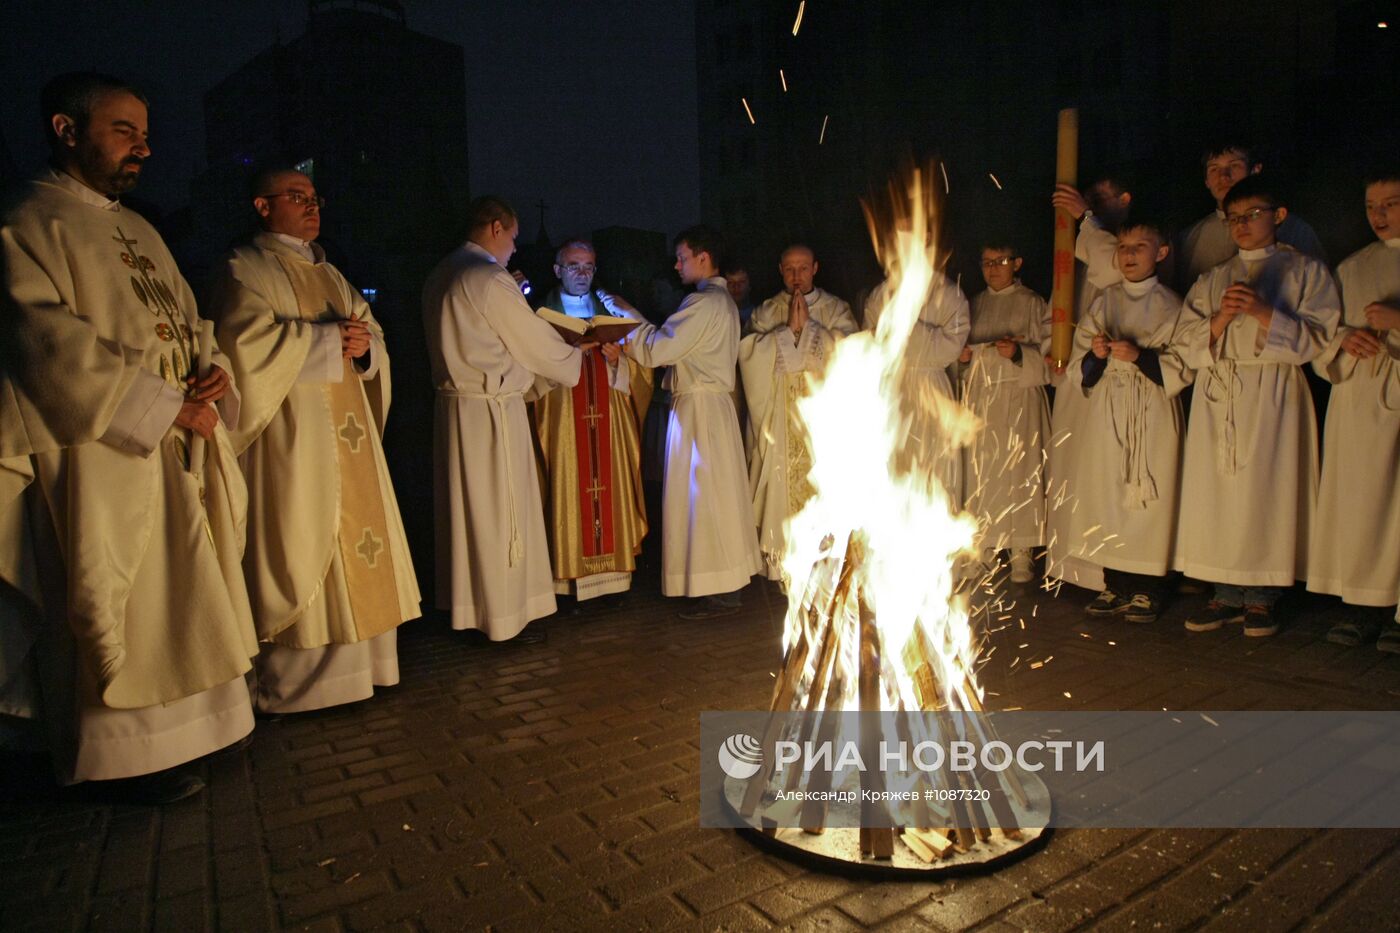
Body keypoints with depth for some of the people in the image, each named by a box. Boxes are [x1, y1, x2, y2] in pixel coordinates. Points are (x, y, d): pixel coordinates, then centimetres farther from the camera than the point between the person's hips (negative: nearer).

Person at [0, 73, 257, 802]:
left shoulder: (138, 230, 17)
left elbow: (185, 323, 18)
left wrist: (213, 372, -3)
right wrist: (168, 407, -18)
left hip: (172, 454, 8)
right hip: (99, 458, -8)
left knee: (173, 600, 12)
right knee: (112, 611, 0)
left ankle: (162, 734, 25)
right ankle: (124, 757, 13)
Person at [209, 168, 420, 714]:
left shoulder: (328, 274, 22)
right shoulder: (245, 269, 0)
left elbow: (372, 332, 17)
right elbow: (248, 339, -16)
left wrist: (364, 345, -6)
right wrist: (329, 337, -12)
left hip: (346, 427, 7)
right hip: (291, 430, -7)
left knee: (356, 533, 4)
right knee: (298, 546, -7)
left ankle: (351, 663, 12)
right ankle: (292, 681, 2)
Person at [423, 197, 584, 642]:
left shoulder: (440, 276, 12)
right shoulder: (490, 279, -15)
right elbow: (537, 342, -9)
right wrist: (576, 355, 9)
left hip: (453, 404, 9)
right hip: (491, 408, -9)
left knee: (465, 509, 15)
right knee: (499, 513, 1)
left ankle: (466, 606, 26)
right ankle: (502, 616, 10)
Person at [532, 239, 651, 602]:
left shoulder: (613, 309, 14)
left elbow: (639, 367, 11)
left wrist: (618, 361, -10)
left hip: (609, 419, 2)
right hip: (563, 420, -2)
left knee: (611, 487, 1)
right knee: (569, 490, -4)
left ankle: (613, 569, 10)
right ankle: (571, 577, 3)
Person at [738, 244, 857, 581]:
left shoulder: (836, 309, 9)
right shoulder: (766, 311, 11)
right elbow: (752, 352, -5)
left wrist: (809, 325, -11)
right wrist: (789, 328, -12)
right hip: (779, 414, 1)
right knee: (781, 481, -2)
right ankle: (781, 562, 5)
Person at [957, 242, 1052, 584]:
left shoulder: (1032, 303, 2)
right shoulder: (974, 304, 14)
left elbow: (1049, 351, -2)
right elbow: (962, 346, 20)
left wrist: (1019, 352, -18)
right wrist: (961, 356, -1)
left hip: (1018, 398, -3)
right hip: (979, 397, 4)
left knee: (1017, 469, -6)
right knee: (980, 471, 2)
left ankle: (1021, 550, 2)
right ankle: (984, 545, 14)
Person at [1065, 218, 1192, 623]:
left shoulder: (1171, 306, 3)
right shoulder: (1103, 303, 13)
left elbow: (1182, 366, -4)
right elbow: (1081, 371, 10)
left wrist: (1140, 355, -16)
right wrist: (1096, 354, -10)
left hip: (1152, 416, -3)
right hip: (1106, 414, 3)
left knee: (1148, 499, -3)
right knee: (1107, 495, 4)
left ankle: (1146, 589, 8)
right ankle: (1115, 586, 15)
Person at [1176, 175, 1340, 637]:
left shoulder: (1304, 271, 8)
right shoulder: (1211, 281, 17)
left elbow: (1316, 337, -3)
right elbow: (1190, 347, 7)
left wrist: (1262, 311, -15)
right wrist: (1222, 318, -11)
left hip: (1273, 395, -3)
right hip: (1217, 395, 3)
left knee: (1267, 490, -5)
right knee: (1216, 488, -1)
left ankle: (1260, 597, 5)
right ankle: (1228, 594, 8)